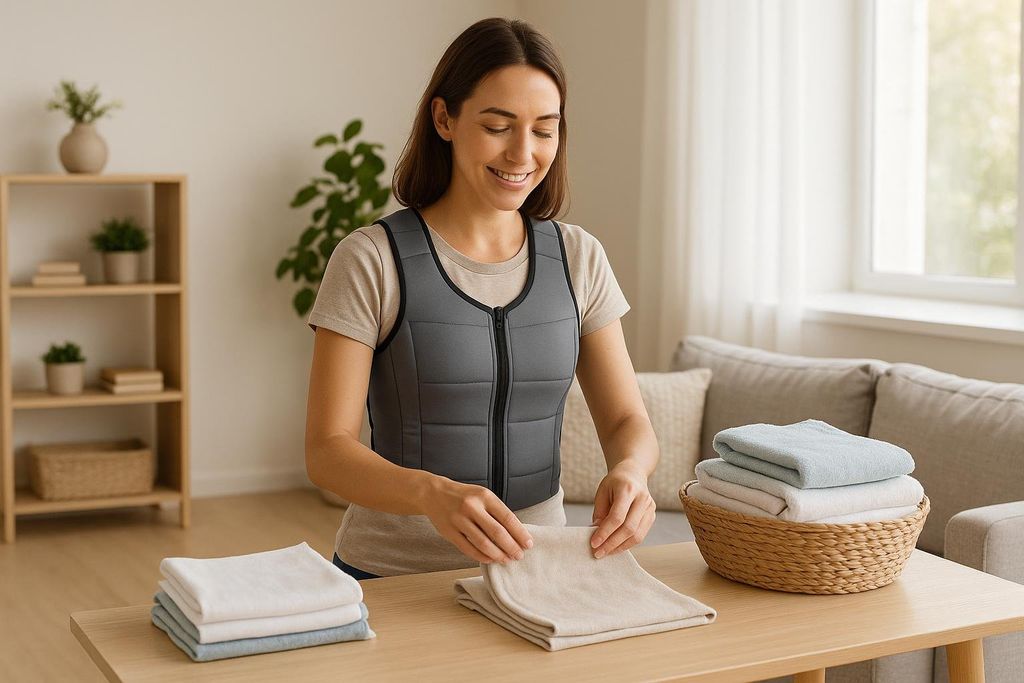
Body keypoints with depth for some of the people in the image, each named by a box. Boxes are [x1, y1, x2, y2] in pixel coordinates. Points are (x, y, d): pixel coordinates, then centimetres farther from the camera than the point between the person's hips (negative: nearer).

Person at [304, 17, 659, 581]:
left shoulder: (578, 259, 6)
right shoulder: (372, 260, -7)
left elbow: (628, 420, 6)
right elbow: (326, 451, -11)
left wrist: (628, 471, -18)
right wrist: (434, 494, -30)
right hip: (394, 577, -3)